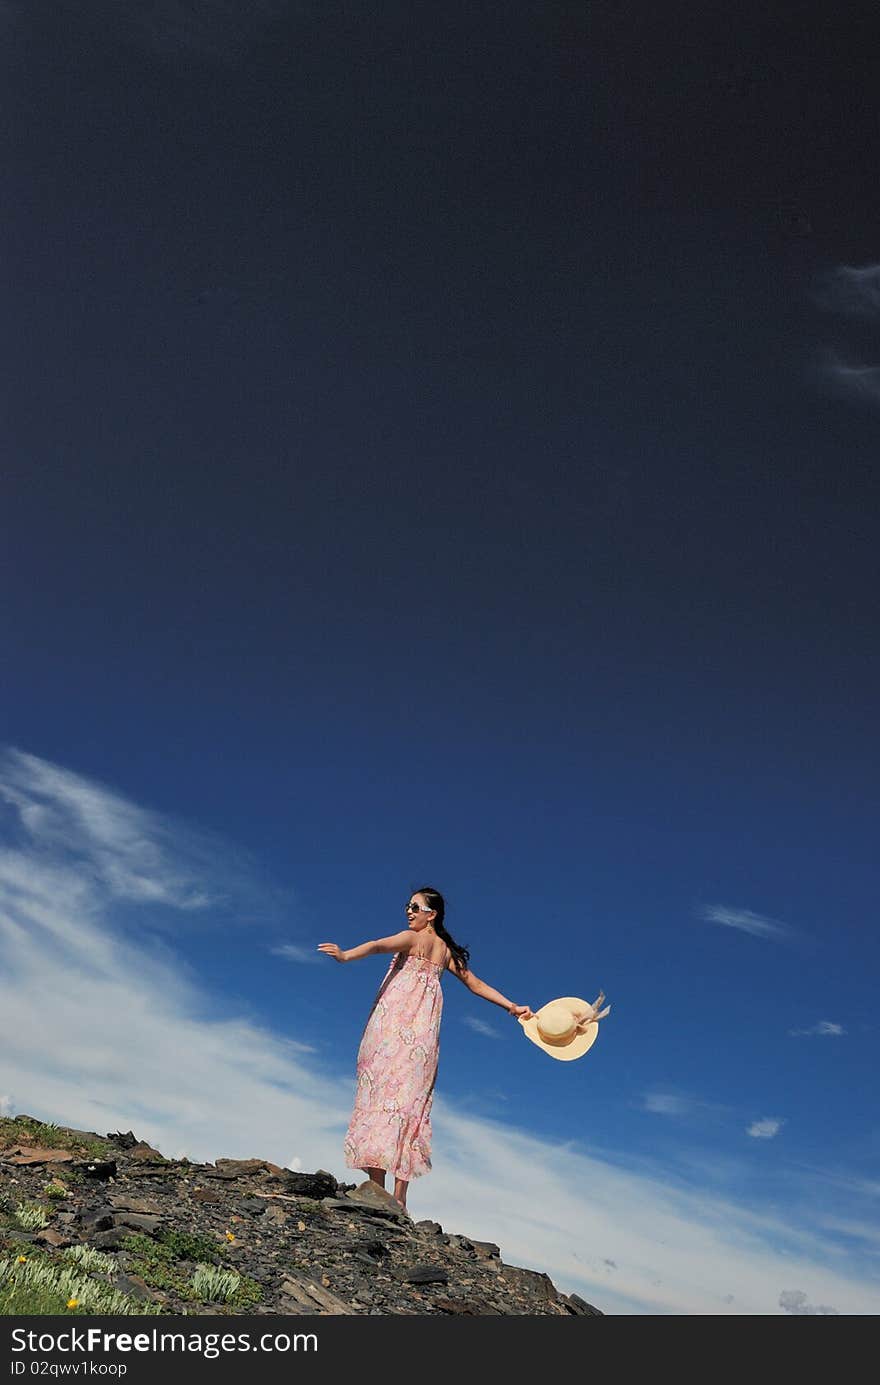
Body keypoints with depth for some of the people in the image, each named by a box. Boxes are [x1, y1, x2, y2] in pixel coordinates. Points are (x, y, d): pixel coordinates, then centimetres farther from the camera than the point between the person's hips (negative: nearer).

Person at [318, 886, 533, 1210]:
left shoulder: (412, 937, 0)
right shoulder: (447, 950, 19)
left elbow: (378, 945, -19)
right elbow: (475, 983, 21)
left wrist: (345, 955, -35)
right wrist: (512, 1006, 27)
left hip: (395, 1022, -6)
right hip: (424, 1032, 6)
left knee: (382, 1088, -9)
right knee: (410, 1099, 3)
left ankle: (376, 1185, -17)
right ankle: (399, 1196, -2)